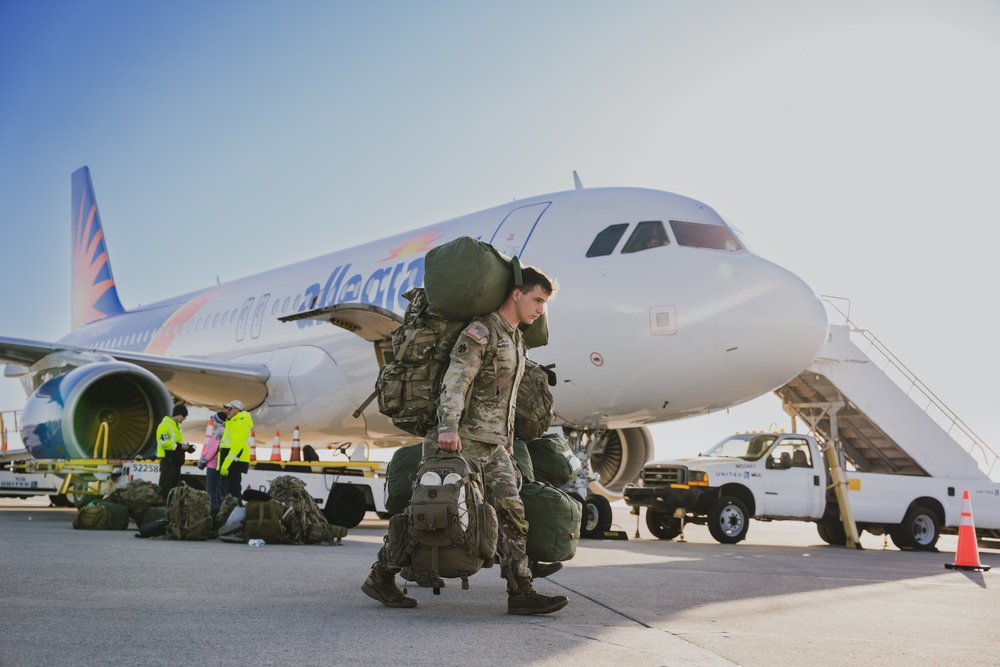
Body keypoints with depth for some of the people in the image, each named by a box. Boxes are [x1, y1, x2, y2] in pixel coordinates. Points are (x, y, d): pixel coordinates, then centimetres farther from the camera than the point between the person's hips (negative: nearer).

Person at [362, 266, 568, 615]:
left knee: (512, 514, -3)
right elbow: (455, 381, -22)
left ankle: (521, 593, -4)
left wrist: (508, 443, 24)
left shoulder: (515, 340, 19)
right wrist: (448, 427, -34)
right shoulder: (480, 332, -9)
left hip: (493, 446, 9)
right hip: (462, 441, -8)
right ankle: (380, 577, 10)